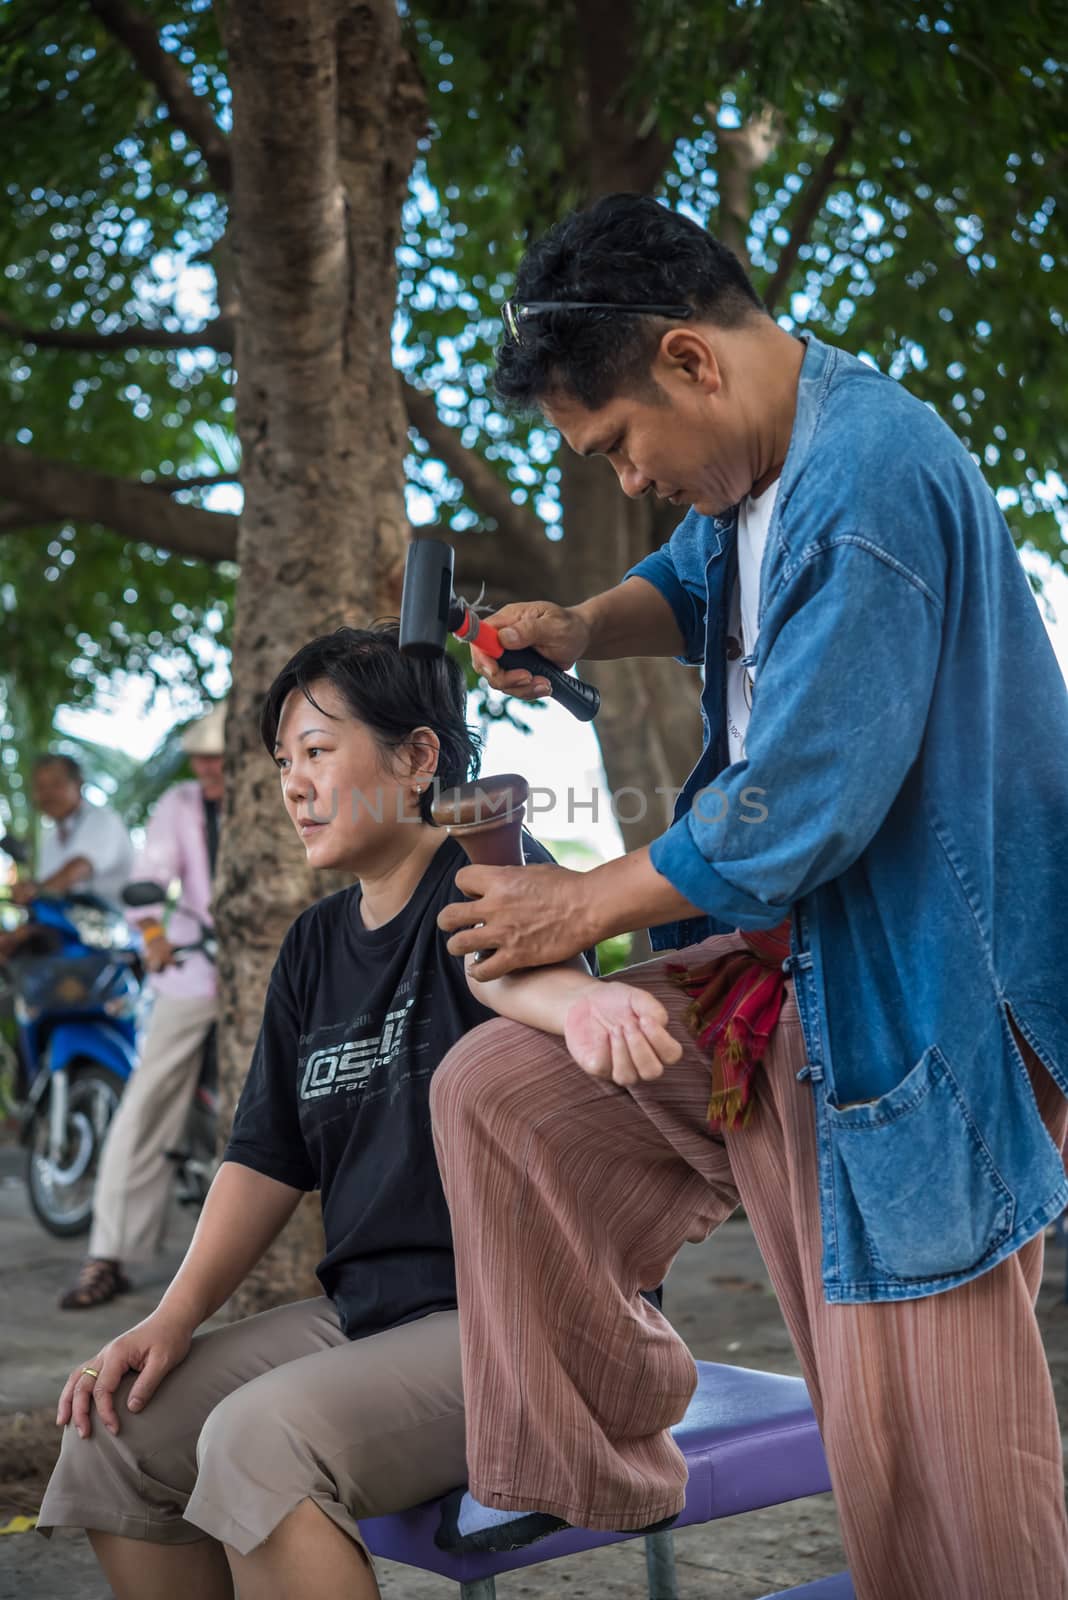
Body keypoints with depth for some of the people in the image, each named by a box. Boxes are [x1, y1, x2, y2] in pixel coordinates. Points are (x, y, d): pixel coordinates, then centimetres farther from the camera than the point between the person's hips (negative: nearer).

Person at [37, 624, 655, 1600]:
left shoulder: (482, 873, -8)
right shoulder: (316, 944, 14)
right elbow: (268, 1156, 13)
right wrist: (175, 1318, 1)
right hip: (365, 1310, 8)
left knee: (260, 1441, -28)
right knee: (116, 1430, -3)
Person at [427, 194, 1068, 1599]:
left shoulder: (871, 482, -23)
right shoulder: (757, 463, 8)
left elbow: (797, 810, -24)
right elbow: (694, 584, 32)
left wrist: (585, 907, -9)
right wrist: (580, 630, 9)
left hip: (914, 1013, -9)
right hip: (782, 970, 10)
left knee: (918, 1447, -4)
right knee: (492, 1092, 7)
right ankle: (579, 1467, 19)